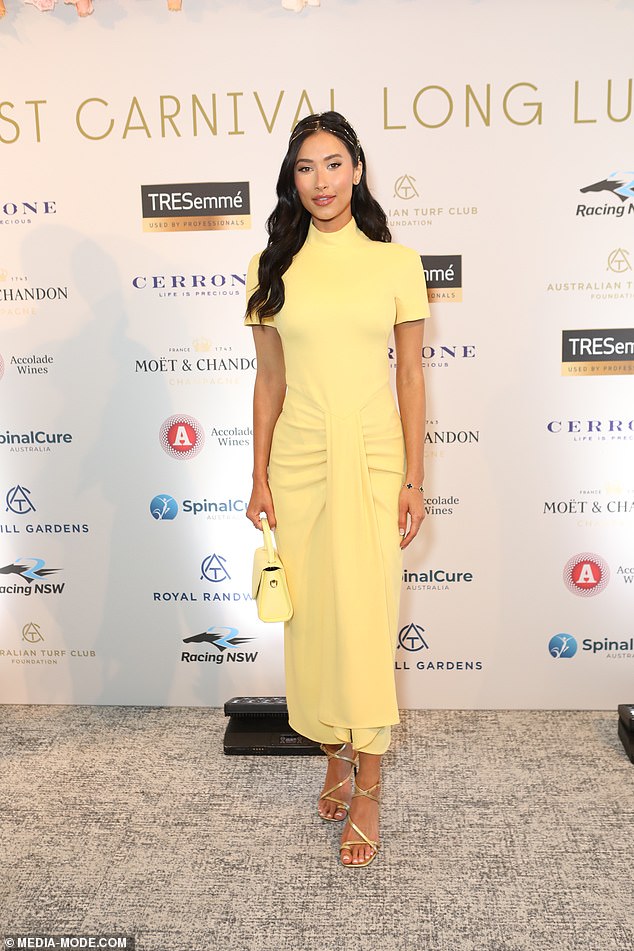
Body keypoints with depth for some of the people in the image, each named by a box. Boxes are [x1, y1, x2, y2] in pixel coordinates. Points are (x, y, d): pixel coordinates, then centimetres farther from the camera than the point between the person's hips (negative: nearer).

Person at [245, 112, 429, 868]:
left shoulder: (397, 263, 2)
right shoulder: (272, 267, 5)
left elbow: (410, 377, 2)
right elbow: (269, 380, 7)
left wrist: (413, 479, -2)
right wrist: (259, 478, 3)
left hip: (375, 458, -1)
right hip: (299, 459, 2)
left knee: (369, 617, 0)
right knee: (311, 617, 7)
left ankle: (367, 792, 14)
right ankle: (335, 760, 29)